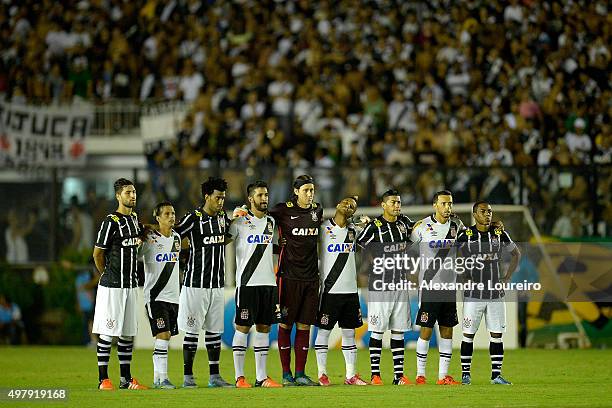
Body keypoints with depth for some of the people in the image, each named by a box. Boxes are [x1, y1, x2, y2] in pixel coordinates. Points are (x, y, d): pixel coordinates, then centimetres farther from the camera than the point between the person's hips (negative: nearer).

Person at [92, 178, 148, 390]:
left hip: (131, 285, 8)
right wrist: (108, 276, 4)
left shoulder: (134, 220, 11)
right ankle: (103, 379, -2)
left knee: (128, 333, 10)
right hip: (112, 286, -8)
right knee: (107, 333, -5)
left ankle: (126, 379, 16)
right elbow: (98, 254, -6)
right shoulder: (111, 222, -12)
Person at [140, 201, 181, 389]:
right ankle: (162, 378, -16)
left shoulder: (176, 237, 10)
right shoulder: (149, 238, -9)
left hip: (174, 296, 7)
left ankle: (158, 377, 14)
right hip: (155, 295, -7)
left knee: (167, 336, 8)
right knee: (163, 335, -16)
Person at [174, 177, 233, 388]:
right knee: (192, 331, -3)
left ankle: (214, 376, 13)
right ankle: (188, 376, 1)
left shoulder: (223, 218, 11)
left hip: (217, 285, 6)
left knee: (215, 331, 8)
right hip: (196, 284, -6)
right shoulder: (194, 218, -10)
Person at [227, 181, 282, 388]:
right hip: (247, 283, -6)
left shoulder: (271, 222, 14)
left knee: (264, 328, 7)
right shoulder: (240, 222, -4)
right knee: (243, 328, -4)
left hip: (268, 282, 6)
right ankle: (239, 377, -1)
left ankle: (262, 376, 9)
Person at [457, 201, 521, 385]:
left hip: (496, 293, 3)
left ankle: (496, 374, 9)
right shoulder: (465, 236, -4)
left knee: (497, 334, 3)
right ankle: (466, 374, 8)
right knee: (468, 335, 0)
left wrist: (507, 277, 9)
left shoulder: (500, 234, 4)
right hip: (473, 293, -3)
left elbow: (516, 254, 18)